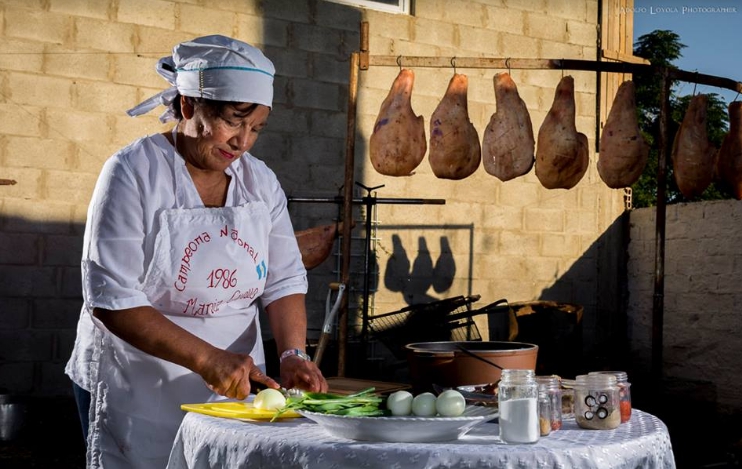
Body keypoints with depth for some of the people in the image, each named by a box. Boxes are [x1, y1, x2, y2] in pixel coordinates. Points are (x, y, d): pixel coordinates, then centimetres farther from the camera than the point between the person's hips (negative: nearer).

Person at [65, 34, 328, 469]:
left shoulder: (261, 181, 2)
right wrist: (207, 358, -26)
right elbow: (110, 300, -19)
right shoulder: (133, 173, -13)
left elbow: (285, 281, 3)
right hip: (136, 394, -4)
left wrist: (293, 354, -15)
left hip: (231, 389, 4)